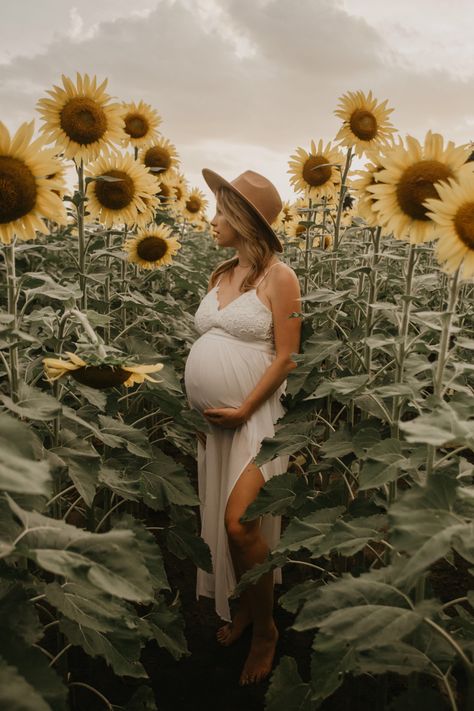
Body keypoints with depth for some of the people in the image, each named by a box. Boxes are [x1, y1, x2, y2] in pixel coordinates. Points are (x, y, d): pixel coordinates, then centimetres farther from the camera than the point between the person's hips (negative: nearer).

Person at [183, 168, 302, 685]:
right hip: (213, 417, 7)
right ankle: (241, 608, 33)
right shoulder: (221, 274, 11)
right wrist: (196, 403, 7)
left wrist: (243, 410, -16)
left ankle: (265, 627, 11)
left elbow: (285, 356, -13)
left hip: (256, 414, -7)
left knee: (239, 521, -13)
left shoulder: (278, 276, -9)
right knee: (219, 521, 12)